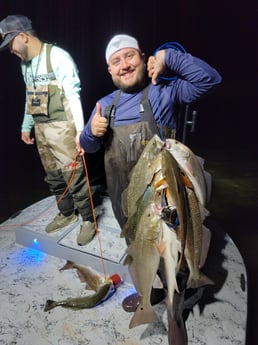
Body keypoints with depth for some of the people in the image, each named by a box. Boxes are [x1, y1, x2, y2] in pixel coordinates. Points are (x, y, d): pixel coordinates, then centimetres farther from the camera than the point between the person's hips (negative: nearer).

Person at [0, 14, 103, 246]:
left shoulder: (57, 56, -9)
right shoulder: (25, 64, 16)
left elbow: (73, 94, -16)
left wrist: (80, 130, -22)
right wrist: (26, 126, 23)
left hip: (62, 128, -8)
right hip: (40, 129, 8)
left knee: (74, 176, -3)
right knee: (53, 176, 15)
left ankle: (88, 220, 15)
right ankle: (67, 213, 33)